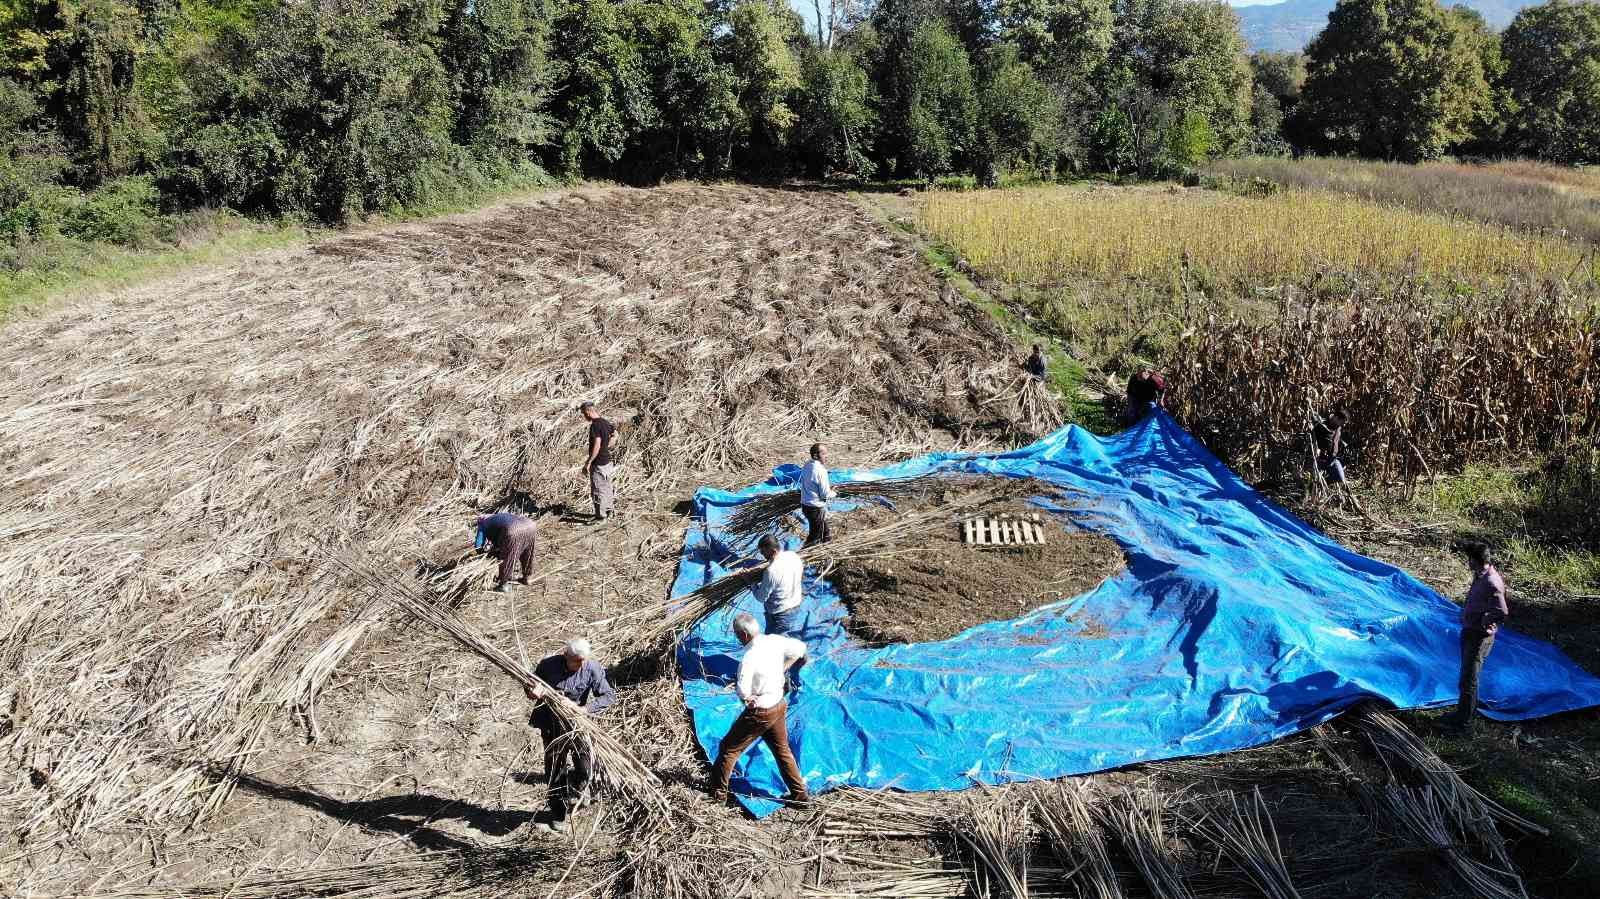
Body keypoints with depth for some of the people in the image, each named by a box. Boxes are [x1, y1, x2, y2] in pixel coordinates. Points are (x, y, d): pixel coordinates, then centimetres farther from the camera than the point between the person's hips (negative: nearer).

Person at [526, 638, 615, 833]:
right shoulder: (548, 665, -12)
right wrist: (531, 691, -20)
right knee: (554, 769, 8)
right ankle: (558, 818, 26)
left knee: (586, 766, -13)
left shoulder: (593, 669, -15)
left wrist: (587, 708, -29)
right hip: (552, 723, 1)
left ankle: (573, 794, 22)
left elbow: (609, 695, -15)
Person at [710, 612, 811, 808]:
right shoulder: (775, 641, -6)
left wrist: (747, 697, -11)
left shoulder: (750, 657, -27)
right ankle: (800, 795, 28)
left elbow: (743, 691, -34)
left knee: (729, 748, 12)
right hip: (779, 704, 7)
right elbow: (800, 648, 10)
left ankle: (718, 792, 23)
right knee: (782, 750, 22)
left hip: (760, 712, -7)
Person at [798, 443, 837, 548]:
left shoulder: (807, 466, 3)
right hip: (817, 508, -9)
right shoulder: (820, 470, -23)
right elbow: (825, 494, -20)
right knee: (814, 538, 5)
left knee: (826, 535, 24)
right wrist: (834, 493, 0)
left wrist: (827, 487, 11)